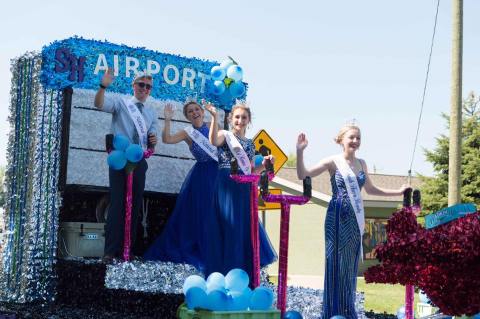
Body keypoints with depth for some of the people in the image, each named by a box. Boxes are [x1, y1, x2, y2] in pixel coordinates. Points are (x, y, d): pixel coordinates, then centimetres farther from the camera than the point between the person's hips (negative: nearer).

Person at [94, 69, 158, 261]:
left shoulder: (152, 113, 18)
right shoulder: (120, 103, 4)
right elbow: (99, 104, -16)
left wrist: (153, 142, -5)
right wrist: (103, 86, -32)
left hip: (139, 161, 5)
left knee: (135, 205, 6)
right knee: (117, 203, -10)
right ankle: (111, 251, -8)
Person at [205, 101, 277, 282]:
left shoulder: (250, 143, 18)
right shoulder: (225, 135, 0)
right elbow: (214, 141, -25)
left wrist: (264, 164, 5)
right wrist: (214, 117, -34)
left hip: (244, 189, 6)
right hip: (227, 187, -6)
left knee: (246, 228, 7)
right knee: (228, 228, -4)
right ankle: (224, 275, 4)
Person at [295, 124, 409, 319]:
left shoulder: (361, 164, 13)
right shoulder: (333, 162, -4)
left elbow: (370, 189, 27)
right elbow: (303, 175, -11)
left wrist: (398, 192, 28)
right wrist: (300, 152, -23)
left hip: (355, 219, 6)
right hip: (337, 218, -5)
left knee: (351, 265, 9)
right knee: (336, 264, -4)